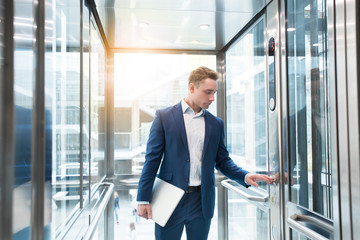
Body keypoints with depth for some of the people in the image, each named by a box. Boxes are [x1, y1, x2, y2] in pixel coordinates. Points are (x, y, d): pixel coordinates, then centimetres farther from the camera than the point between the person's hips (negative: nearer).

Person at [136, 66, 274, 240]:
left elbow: (222, 161, 11)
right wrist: (143, 199, -6)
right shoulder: (164, 116, -2)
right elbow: (152, 159, -4)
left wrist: (245, 176, -7)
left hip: (202, 201, 3)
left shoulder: (216, 124, 7)